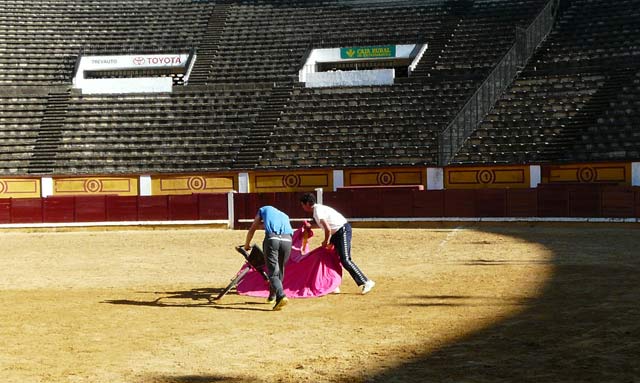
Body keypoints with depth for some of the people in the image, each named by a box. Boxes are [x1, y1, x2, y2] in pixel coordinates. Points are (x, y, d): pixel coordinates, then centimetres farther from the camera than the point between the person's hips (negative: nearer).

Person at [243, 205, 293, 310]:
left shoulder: (264, 210, 29)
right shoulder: (284, 216, 38)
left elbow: (252, 230, 32)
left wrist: (247, 245, 46)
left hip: (272, 239, -4)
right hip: (287, 240, 4)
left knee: (273, 273, -4)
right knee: (280, 270, 21)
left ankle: (281, 296, -24)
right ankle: (272, 296, 35)